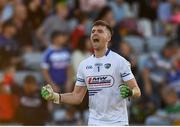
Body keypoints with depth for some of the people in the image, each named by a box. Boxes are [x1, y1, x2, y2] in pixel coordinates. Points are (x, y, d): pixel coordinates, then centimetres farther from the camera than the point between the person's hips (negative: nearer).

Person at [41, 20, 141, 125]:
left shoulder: (120, 61, -5)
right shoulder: (84, 65, 9)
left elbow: (137, 91, -6)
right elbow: (77, 97, 13)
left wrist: (129, 92, -29)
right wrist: (54, 96, -1)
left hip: (117, 123, -4)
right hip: (94, 123, 4)